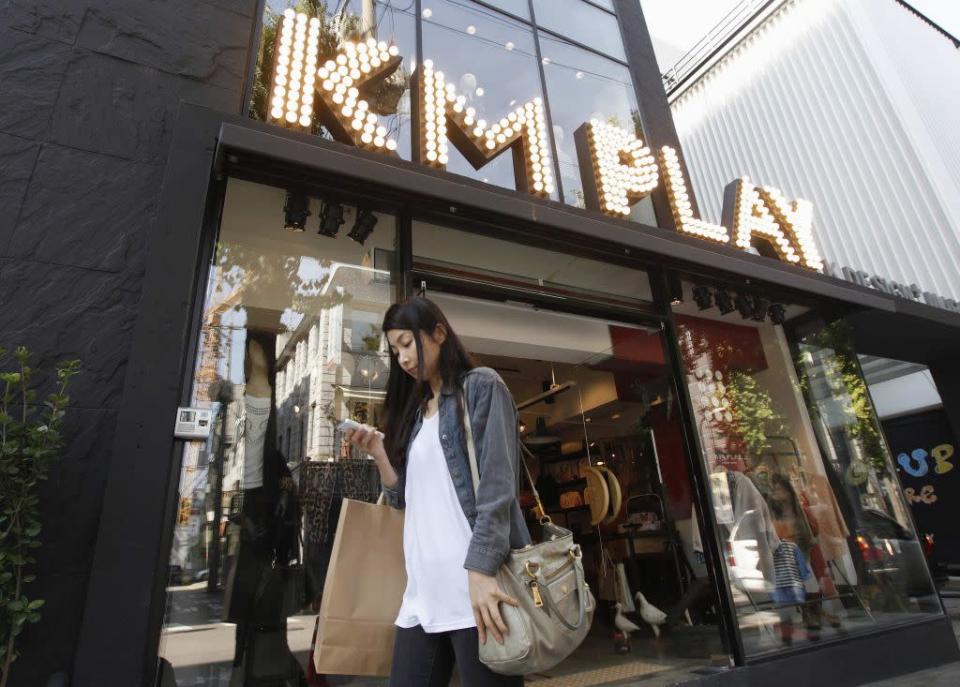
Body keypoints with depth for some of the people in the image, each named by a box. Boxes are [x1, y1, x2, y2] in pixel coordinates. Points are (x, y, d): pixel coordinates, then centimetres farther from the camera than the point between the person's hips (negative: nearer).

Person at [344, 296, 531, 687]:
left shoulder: (481, 386, 0)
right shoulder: (414, 411, 19)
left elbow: (497, 486, -11)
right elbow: (405, 498, 17)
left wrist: (480, 571, -20)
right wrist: (379, 452, 3)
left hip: (477, 584, -6)